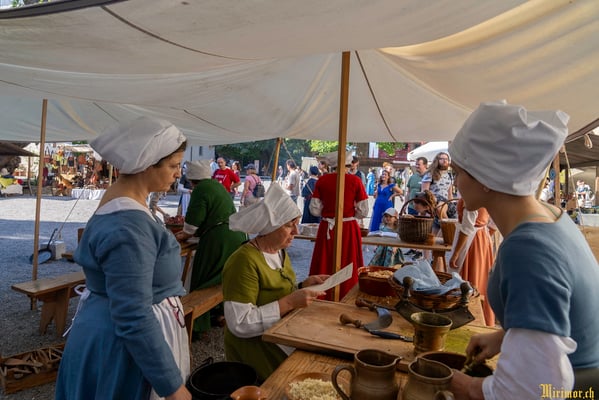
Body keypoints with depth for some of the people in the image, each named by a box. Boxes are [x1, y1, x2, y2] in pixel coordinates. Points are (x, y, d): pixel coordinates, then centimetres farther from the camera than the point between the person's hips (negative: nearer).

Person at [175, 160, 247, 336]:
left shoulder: (201, 189, -10)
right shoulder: (217, 185, 17)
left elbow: (194, 221, -12)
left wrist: (184, 235, 9)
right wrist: (189, 231, 30)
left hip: (218, 240, -9)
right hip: (237, 235, 9)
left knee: (203, 282, 2)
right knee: (223, 277, 21)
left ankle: (198, 326, 10)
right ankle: (219, 313, 34)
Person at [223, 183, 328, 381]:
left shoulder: (280, 252, 5)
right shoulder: (244, 261, -22)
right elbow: (240, 324, -25)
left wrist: (304, 285, -2)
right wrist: (290, 302, -26)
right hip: (256, 346, -8)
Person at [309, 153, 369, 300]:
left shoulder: (322, 180, -3)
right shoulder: (355, 181, -7)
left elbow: (315, 209, -3)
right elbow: (363, 211, -6)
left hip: (326, 228, 1)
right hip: (348, 229, -1)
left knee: (325, 267, 13)